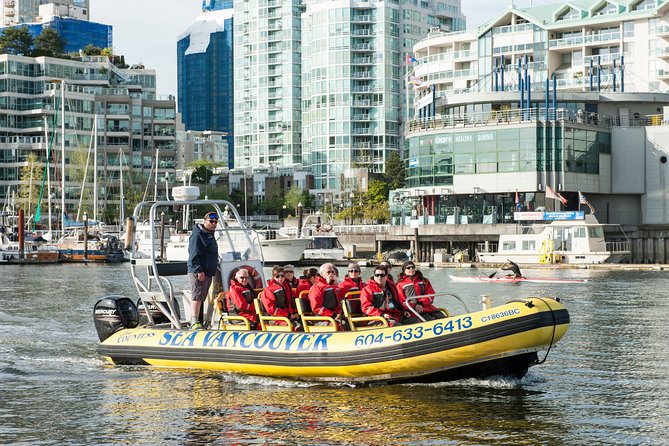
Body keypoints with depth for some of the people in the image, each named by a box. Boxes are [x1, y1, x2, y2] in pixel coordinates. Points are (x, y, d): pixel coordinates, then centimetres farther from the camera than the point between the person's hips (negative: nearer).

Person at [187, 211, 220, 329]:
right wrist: (199, 270, -24)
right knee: (197, 296, -14)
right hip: (198, 272, -10)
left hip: (208, 272, 10)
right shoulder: (197, 235, -11)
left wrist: (214, 269, 26)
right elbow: (194, 255, -18)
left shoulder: (210, 235, 20)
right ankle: (194, 322, -19)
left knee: (201, 297, 12)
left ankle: (198, 320, 17)